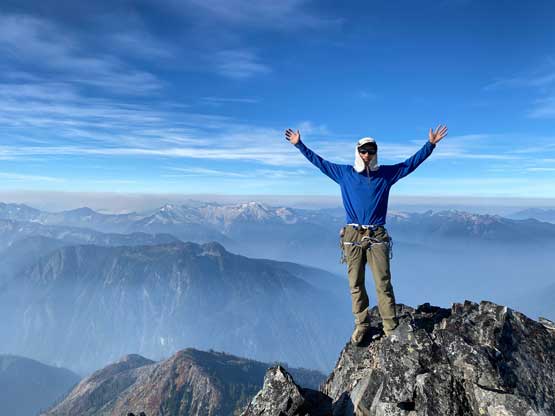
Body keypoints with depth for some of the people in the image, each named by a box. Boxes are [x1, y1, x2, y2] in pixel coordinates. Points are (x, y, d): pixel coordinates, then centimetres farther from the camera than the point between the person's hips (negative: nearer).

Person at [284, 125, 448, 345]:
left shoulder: (386, 173, 10)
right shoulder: (344, 173, 10)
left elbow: (412, 162, 16)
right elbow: (318, 161, 16)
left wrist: (430, 144, 12)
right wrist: (299, 145, 17)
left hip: (377, 236, 0)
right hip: (352, 236, 1)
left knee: (383, 283, -3)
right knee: (356, 284, 4)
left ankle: (391, 327, 5)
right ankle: (361, 324, 16)